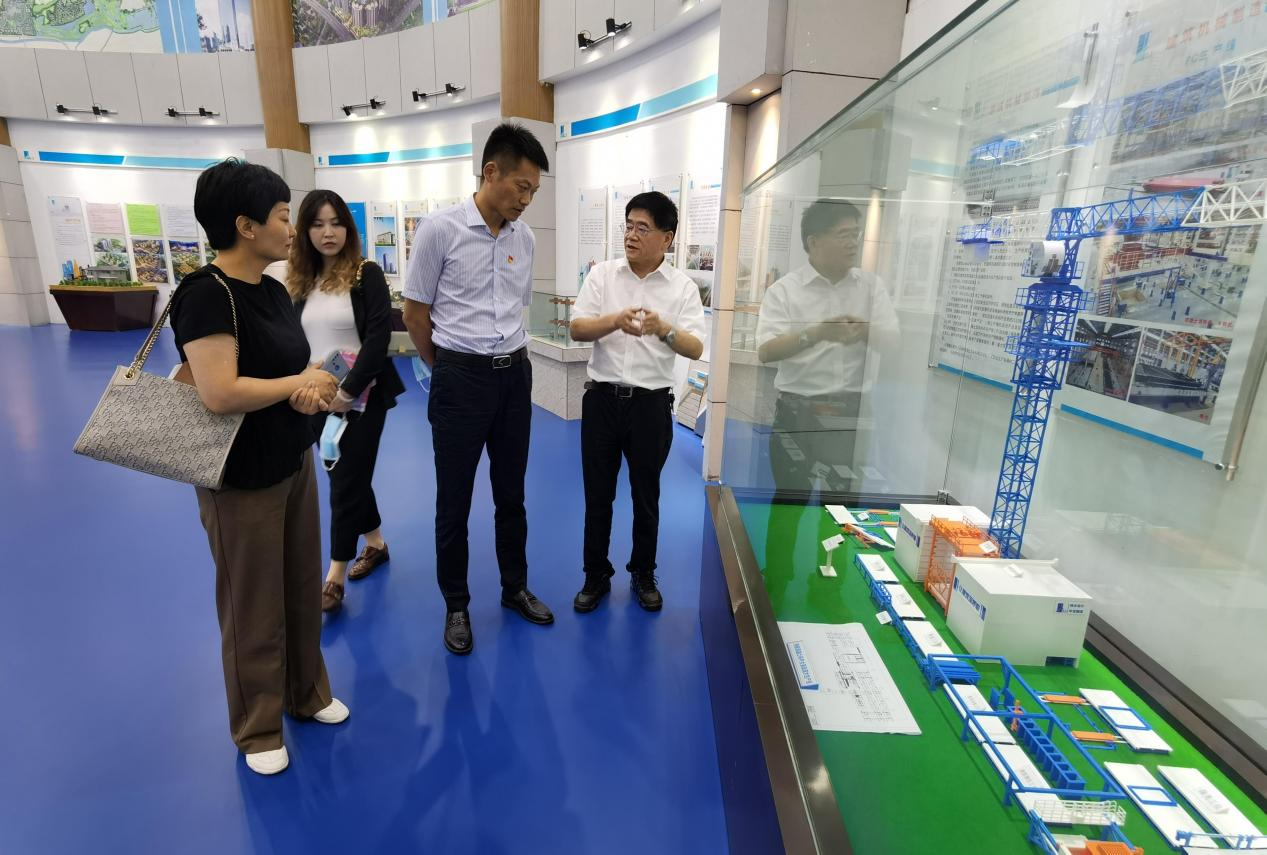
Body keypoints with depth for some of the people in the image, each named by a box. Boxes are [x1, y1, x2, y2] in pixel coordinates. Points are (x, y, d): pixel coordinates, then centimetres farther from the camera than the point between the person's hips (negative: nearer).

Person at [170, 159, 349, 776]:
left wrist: (316, 389, -17)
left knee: (302, 590, 20)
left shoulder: (273, 290, 5)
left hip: (295, 463, 8)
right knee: (254, 608, 10)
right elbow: (219, 393, -30)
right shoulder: (206, 294, -21)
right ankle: (257, 728, 33)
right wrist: (301, 383, -16)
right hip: (242, 478, -8)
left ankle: (307, 693, 42)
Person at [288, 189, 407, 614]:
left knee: (345, 480, -1)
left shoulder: (367, 275, -7)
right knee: (349, 475, 15)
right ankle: (376, 543, 36)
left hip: (361, 396, -5)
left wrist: (349, 390, -20)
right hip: (318, 399, 5)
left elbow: (378, 338, -16)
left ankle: (334, 579, 10)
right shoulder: (299, 282, 7)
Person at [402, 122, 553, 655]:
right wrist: (449, 370, 6)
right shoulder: (440, 229, -9)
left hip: (516, 374, 5)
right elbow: (415, 314, -3)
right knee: (454, 501, 8)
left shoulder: (524, 238, 5)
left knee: (511, 493, 16)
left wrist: (506, 359, 15)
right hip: (461, 378, -4)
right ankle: (456, 605, 27)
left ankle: (515, 588, 35)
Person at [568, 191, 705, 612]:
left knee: (646, 496, 12)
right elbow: (577, 329, -6)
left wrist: (664, 329, -32)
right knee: (598, 494, 10)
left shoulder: (683, 287, -1)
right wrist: (615, 320, -25)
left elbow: (695, 348, -11)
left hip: (651, 403, -1)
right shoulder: (602, 274, 3)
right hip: (603, 398, 1)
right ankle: (596, 575, 28)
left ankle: (643, 574, 32)